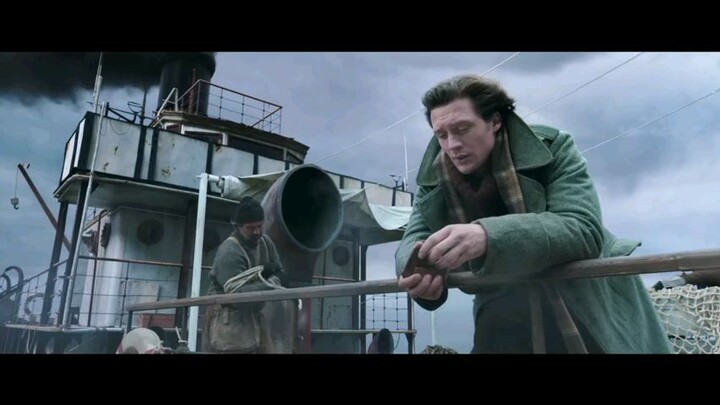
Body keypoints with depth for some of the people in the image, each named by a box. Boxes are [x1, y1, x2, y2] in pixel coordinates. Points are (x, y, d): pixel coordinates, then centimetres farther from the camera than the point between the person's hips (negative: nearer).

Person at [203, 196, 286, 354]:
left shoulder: (265, 242, 2)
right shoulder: (229, 252, -22)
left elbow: (279, 273, 7)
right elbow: (237, 295, -29)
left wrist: (269, 272, -16)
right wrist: (271, 283, -29)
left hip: (253, 316, 8)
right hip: (229, 319, -7)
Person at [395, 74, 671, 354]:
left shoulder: (551, 148, -18)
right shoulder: (434, 180, -6)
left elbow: (584, 232, -30)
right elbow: (415, 237, -8)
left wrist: (490, 236, -47)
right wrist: (417, 268, -35)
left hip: (588, 308, -2)